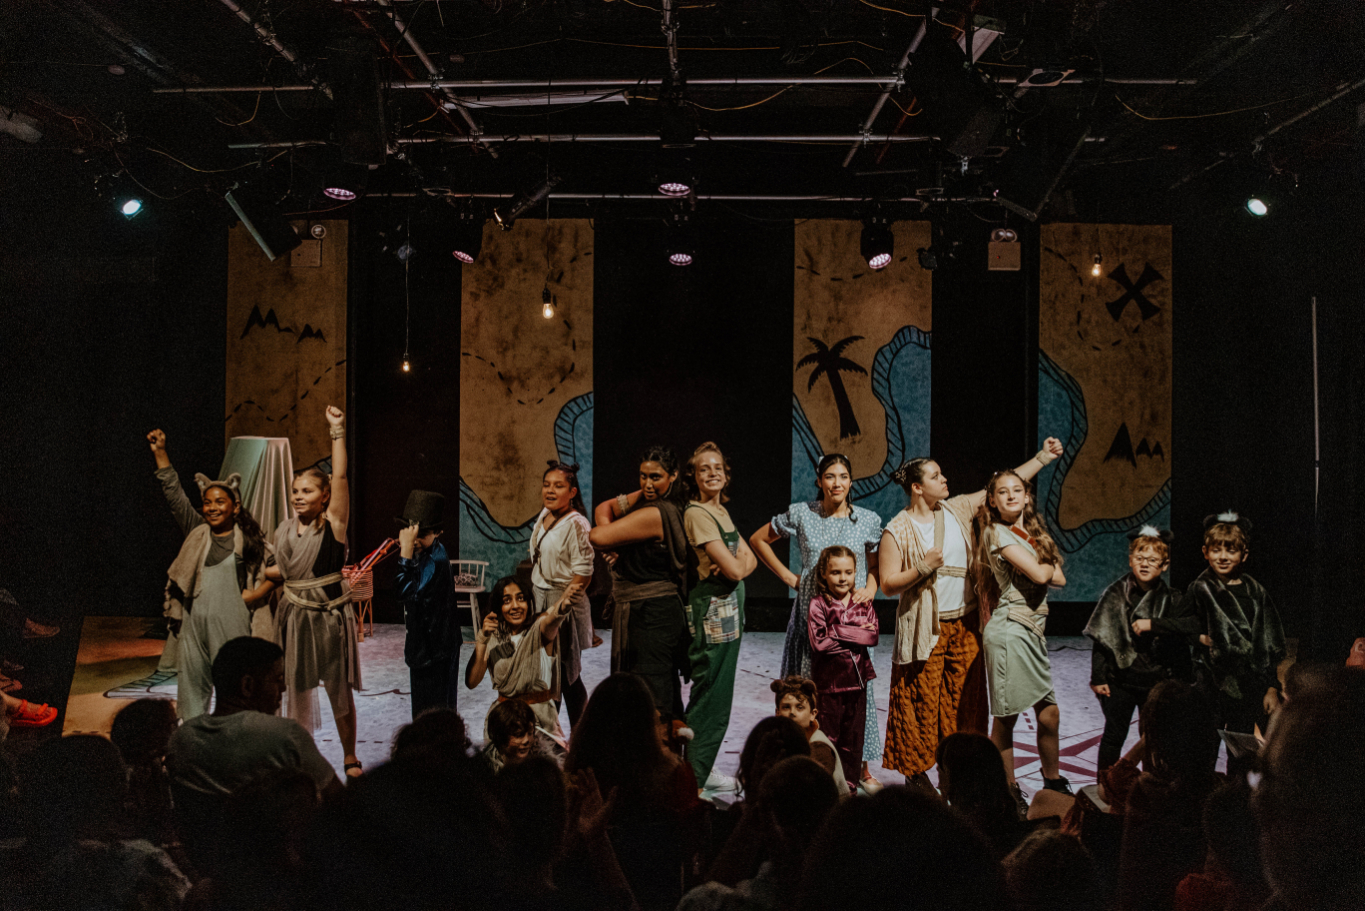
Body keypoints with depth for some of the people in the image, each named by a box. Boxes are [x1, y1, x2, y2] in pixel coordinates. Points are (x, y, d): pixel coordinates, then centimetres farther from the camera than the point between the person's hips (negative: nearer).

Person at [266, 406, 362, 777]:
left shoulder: (333, 524, -10)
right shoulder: (283, 531, 5)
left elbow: (340, 476, -20)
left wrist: (338, 431, -22)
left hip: (331, 617, -4)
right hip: (296, 618, 4)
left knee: (340, 690, 6)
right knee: (298, 690, 11)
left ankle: (350, 757, 22)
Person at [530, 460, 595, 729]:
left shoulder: (576, 524, -16)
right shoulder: (544, 516, 9)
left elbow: (583, 574, -18)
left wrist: (559, 606, -20)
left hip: (565, 604, -7)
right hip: (540, 599, 7)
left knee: (567, 674, 0)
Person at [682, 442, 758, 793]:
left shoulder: (721, 511, 14)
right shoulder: (697, 514, -15)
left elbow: (750, 559, 10)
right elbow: (733, 568, -21)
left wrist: (737, 564, -11)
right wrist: (739, 563, 1)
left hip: (729, 607, 9)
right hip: (712, 608, -9)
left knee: (717, 693, 14)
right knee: (710, 695, -4)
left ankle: (703, 768, 24)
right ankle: (690, 778, 4)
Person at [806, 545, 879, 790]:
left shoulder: (863, 603, 6)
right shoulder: (818, 604, -7)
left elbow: (872, 636, -6)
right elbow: (818, 642, -17)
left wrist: (838, 632, -16)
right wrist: (856, 635, -12)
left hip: (857, 678, 4)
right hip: (828, 680, -4)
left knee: (854, 736, 11)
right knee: (828, 735, 4)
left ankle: (849, 783, 22)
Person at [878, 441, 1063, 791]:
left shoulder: (958, 509, 6)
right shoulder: (897, 531, -8)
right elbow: (888, 585, -9)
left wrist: (1043, 457, 10)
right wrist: (923, 568, -21)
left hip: (966, 624, 5)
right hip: (925, 628, -5)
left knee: (964, 701, 7)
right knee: (922, 703, -1)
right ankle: (916, 772, 12)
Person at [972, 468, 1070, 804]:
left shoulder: (1032, 533, 17)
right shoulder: (998, 532, -8)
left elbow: (1060, 579, 9)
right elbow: (1038, 575, -15)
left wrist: (1043, 566, -7)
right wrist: (1047, 564, 6)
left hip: (1034, 631, 8)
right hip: (1009, 630, -8)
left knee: (1049, 713, 9)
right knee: (1006, 719, 0)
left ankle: (1054, 783, 26)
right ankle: (1009, 791, 10)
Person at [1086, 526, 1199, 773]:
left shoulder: (1171, 599, -1)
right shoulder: (1115, 594, -4)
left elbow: (1193, 625, -19)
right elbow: (1100, 637, -3)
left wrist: (1153, 624, -25)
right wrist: (1098, 677, -6)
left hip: (1157, 680, 1)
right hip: (1120, 680, -1)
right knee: (1114, 735, 4)